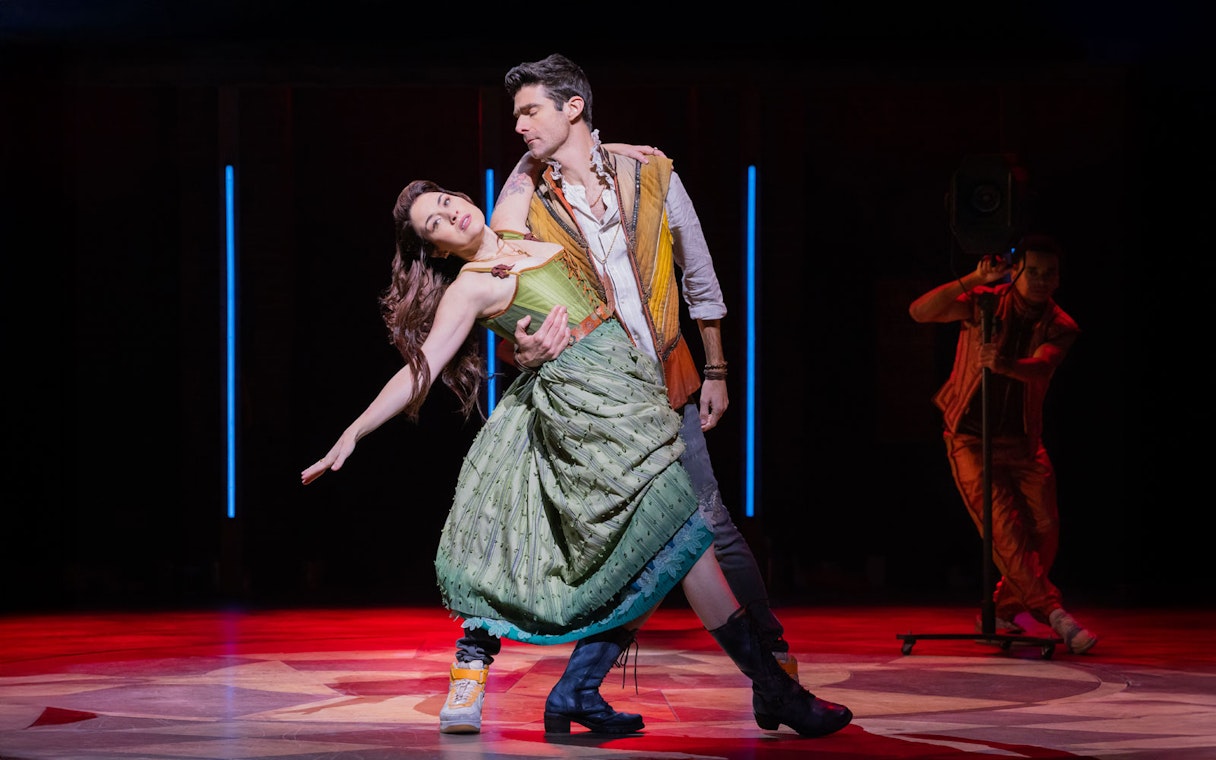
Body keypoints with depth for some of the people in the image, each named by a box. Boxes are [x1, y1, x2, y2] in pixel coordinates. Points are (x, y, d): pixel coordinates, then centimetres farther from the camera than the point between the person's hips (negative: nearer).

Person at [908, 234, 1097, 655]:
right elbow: (920, 312, -21)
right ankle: (1053, 612, -18)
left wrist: (1006, 364, -46)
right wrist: (973, 280, -29)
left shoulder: (1060, 328, -2)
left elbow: (1040, 368, -24)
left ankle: (1000, 613, 15)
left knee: (1044, 531, -2)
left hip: (1023, 441, 4)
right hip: (971, 436, -4)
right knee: (1004, 526, -17)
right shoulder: (984, 303, -7)